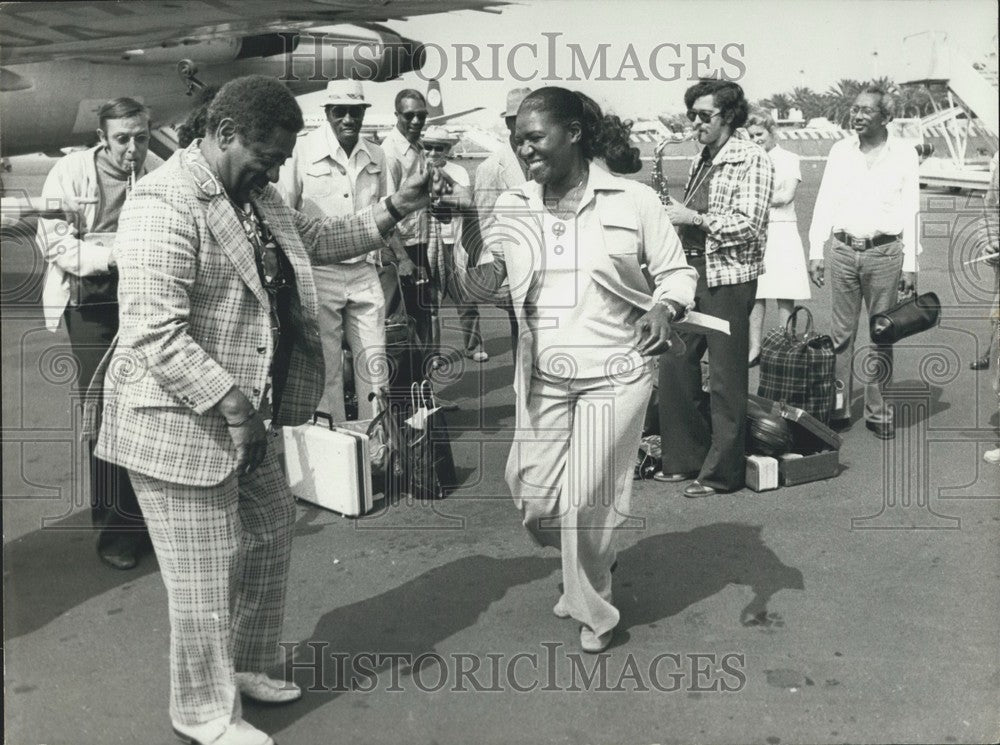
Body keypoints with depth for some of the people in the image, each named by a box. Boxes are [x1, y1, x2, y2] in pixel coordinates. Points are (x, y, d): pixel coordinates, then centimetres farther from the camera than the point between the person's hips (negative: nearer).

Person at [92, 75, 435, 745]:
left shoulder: (255, 194, 9)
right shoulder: (166, 204, -22)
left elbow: (316, 239, 21)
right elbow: (155, 333, -27)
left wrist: (394, 210, 8)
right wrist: (235, 406, -26)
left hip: (243, 414, 10)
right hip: (180, 421, -10)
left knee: (272, 530, 21)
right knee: (204, 576, 3)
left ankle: (246, 665, 42)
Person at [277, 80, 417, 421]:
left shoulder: (376, 156, 9)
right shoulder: (302, 151, -5)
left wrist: (401, 256, 12)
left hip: (364, 273, 4)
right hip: (319, 273, -4)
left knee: (374, 364, 7)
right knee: (326, 368, 3)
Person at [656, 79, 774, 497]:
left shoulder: (751, 159, -8)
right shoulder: (700, 161, 17)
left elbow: (748, 226, -17)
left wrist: (693, 218, -17)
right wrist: (674, 221, 5)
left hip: (728, 277, -8)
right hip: (691, 271, 8)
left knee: (726, 379, -1)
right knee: (674, 365, 8)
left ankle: (722, 473, 8)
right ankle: (685, 459, 20)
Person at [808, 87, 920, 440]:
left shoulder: (903, 154, 2)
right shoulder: (840, 151, 7)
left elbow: (911, 212, 2)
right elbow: (824, 203, 9)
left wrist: (910, 264, -2)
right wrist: (815, 253, 2)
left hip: (885, 253, -2)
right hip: (844, 250, 2)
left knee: (882, 336, 3)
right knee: (841, 333, 5)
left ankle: (878, 411, 11)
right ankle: (837, 408, 11)